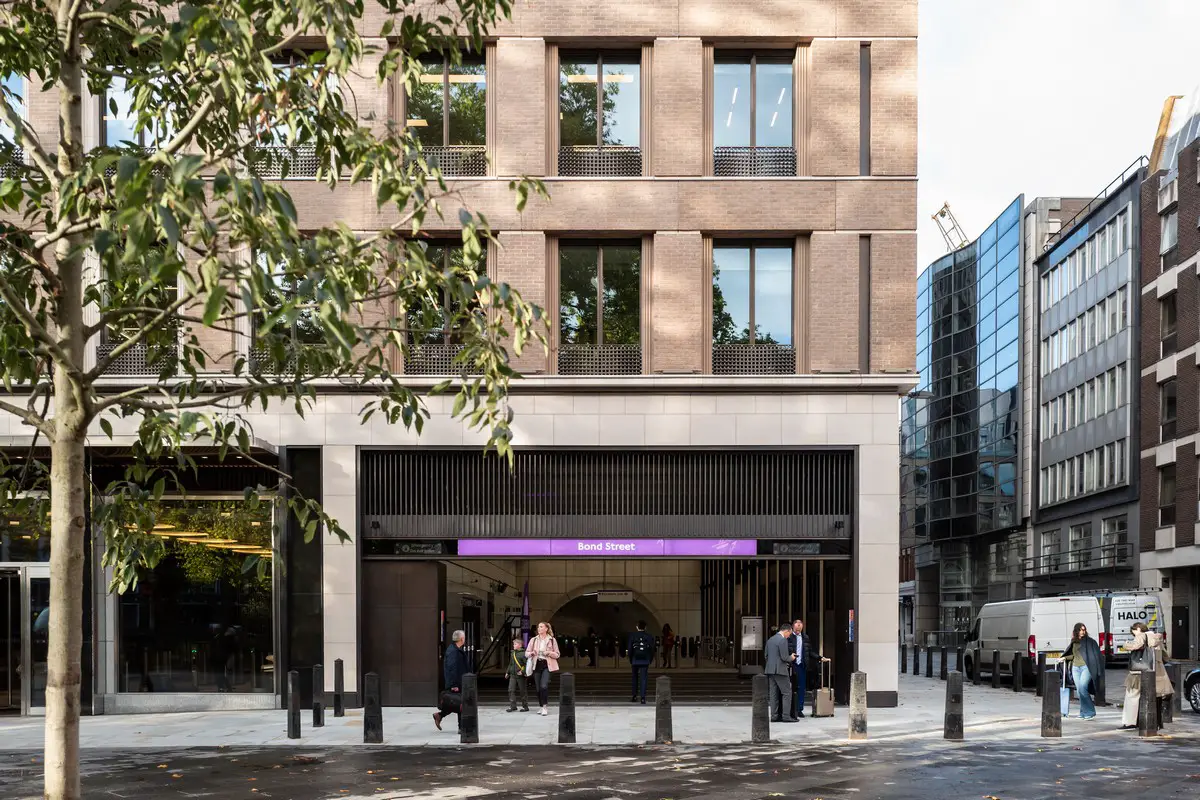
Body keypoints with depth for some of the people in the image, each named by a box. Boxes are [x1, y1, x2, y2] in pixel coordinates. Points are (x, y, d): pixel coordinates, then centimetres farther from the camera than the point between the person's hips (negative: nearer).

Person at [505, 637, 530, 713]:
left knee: (523, 691, 3)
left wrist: (523, 671, -21)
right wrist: (507, 672, 18)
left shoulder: (523, 653, -12)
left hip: (521, 676, -7)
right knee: (511, 690, -1)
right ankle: (512, 706, 3)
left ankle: (525, 706, 12)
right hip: (513, 675, 7)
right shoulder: (512, 653, 12)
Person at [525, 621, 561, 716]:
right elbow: (526, 653, 12)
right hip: (537, 665, 3)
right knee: (538, 688, 5)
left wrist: (549, 653, -13)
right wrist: (532, 653, -10)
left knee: (544, 686, -19)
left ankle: (545, 706, -10)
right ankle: (542, 707, 18)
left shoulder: (552, 640, 4)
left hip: (547, 665, -3)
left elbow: (557, 655, 6)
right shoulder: (533, 640, 10)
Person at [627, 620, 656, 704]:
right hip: (645, 661, 0)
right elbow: (652, 650, -1)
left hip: (635, 660, 0)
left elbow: (629, 649, -3)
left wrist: (630, 661, 7)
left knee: (635, 678, 17)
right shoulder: (649, 637, -2)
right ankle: (643, 698, -11)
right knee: (643, 679, -1)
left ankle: (635, 697, 20)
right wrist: (650, 661, 10)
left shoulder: (632, 636, -3)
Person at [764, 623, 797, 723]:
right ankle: (786, 716, -6)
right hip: (780, 670, -8)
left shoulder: (770, 640, 14)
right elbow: (784, 657, -16)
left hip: (770, 670, 8)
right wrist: (791, 658, 4)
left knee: (774, 694, 9)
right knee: (787, 692, -2)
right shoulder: (783, 640, -12)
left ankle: (774, 716, 8)